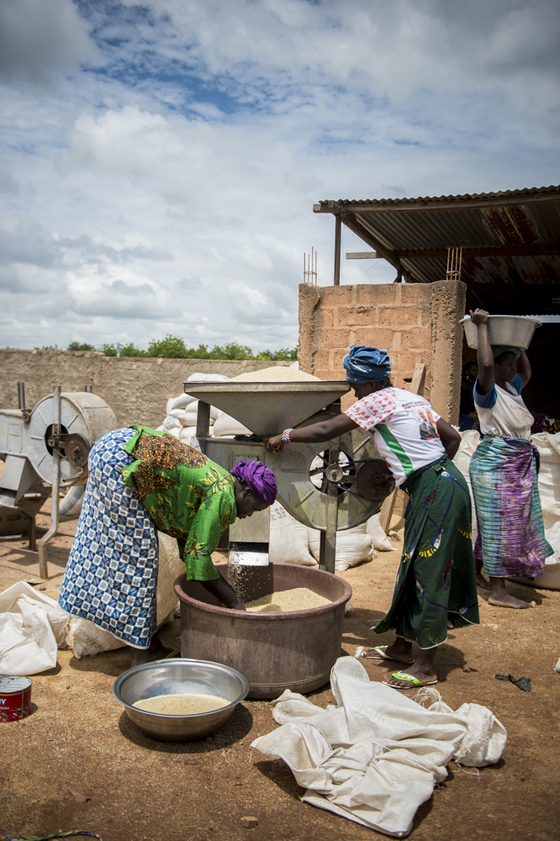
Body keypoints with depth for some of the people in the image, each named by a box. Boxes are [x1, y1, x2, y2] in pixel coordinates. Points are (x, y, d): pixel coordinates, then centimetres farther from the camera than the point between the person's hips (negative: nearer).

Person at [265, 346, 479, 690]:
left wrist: (285, 436, 2)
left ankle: (426, 667, 7)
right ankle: (402, 646, 28)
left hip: (435, 491, -9)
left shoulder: (378, 401, -10)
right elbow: (453, 437, 16)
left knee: (428, 574, -2)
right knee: (414, 568, 16)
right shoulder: (414, 398, 15)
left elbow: (326, 431, -9)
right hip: (443, 482, 9)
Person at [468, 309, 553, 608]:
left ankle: (476, 570, 28)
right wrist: (482, 327, -21)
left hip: (519, 463, 9)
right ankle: (498, 591, 0)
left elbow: (526, 372, 35)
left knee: (514, 522, 16)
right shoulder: (487, 390, -11)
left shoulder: (512, 389, 14)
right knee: (500, 523, -6)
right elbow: (485, 364, -30)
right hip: (495, 460, -9)